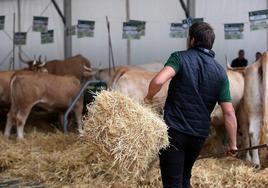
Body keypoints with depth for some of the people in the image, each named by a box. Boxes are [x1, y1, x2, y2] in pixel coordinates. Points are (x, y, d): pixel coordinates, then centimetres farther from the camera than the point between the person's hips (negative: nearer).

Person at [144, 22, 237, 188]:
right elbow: (229, 113, 0)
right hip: (199, 135, 5)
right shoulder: (220, 72, 4)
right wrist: (233, 143, 8)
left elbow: (158, 81, -25)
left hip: (174, 131, -5)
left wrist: (149, 97, -5)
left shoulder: (180, 57, -6)